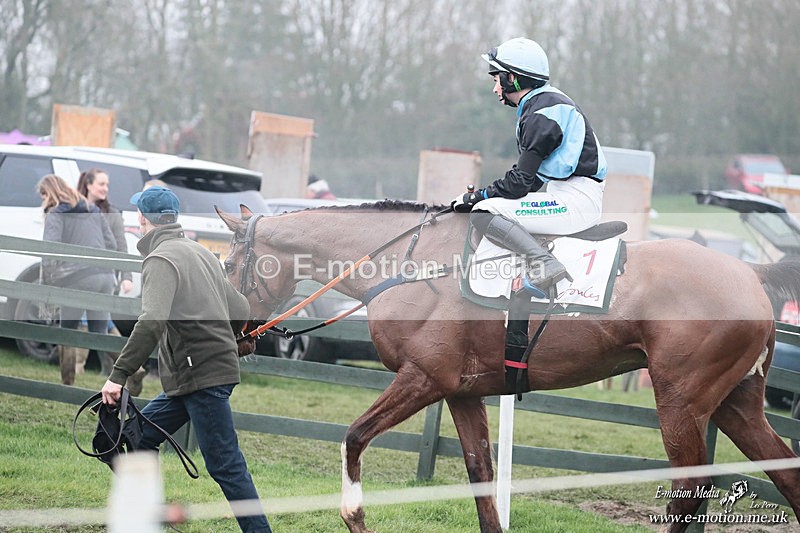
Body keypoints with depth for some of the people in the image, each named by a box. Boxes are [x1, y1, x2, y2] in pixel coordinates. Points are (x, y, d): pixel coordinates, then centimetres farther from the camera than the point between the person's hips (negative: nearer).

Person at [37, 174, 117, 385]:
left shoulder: (55, 215, -1)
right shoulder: (93, 211, 19)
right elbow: (111, 244, 17)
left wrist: (47, 283, -7)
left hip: (78, 278, -5)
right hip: (105, 276, 5)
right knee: (100, 332, 8)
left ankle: (67, 384, 9)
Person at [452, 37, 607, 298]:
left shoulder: (541, 114, -14)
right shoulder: (545, 102, 18)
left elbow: (521, 181, -16)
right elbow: (527, 173, 22)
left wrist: (480, 196, -4)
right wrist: (484, 192, 16)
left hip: (576, 199, -11)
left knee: (484, 213, -20)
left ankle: (543, 263, -34)